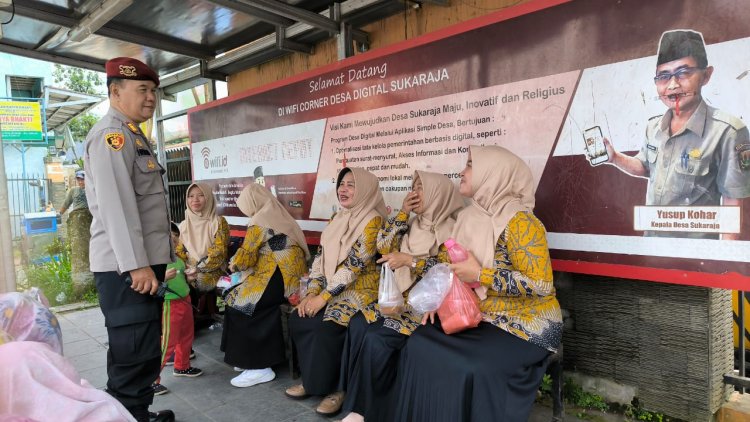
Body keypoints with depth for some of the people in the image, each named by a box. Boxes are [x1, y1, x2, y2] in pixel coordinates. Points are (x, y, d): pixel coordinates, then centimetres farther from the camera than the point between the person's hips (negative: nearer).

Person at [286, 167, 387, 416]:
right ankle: (312, 379, 8)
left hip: (358, 289, -7)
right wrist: (312, 292, -4)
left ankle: (336, 387, -3)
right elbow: (321, 257, 9)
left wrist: (323, 297, -19)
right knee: (297, 320, -9)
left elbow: (354, 265, -20)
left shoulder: (373, 220, -14)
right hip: (330, 288, 7)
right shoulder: (337, 219, 11)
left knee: (326, 327, -25)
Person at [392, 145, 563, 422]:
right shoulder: (469, 217, 5)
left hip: (524, 323, -7)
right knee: (419, 345, -9)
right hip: (480, 317, 7)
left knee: (477, 370, -29)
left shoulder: (518, 221, -19)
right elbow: (453, 268, 14)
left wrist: (481, 275, -25)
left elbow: (541, 284, -24)